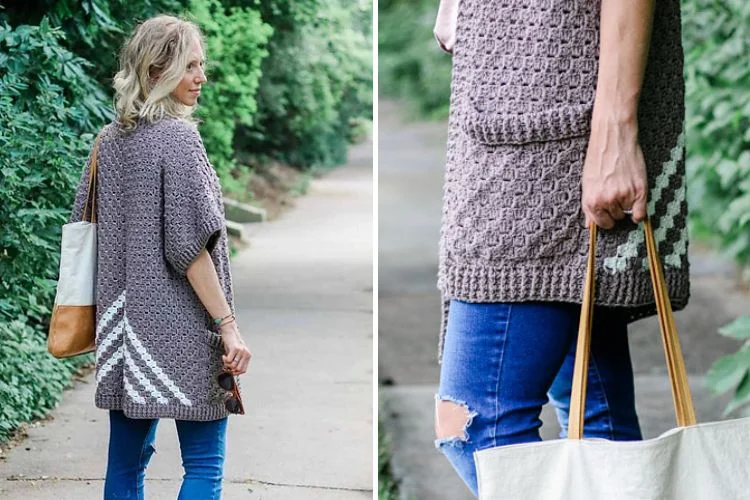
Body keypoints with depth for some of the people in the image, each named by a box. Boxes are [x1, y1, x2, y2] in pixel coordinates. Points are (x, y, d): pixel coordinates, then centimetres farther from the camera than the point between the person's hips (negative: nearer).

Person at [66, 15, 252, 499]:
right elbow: (189, 246, -17)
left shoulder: (109, 140, 10)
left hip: (125, 319, 7)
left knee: (127, 460, 10)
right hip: (180, 330, -7)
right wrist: (228, 325, -15)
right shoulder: (178, 138, -12)